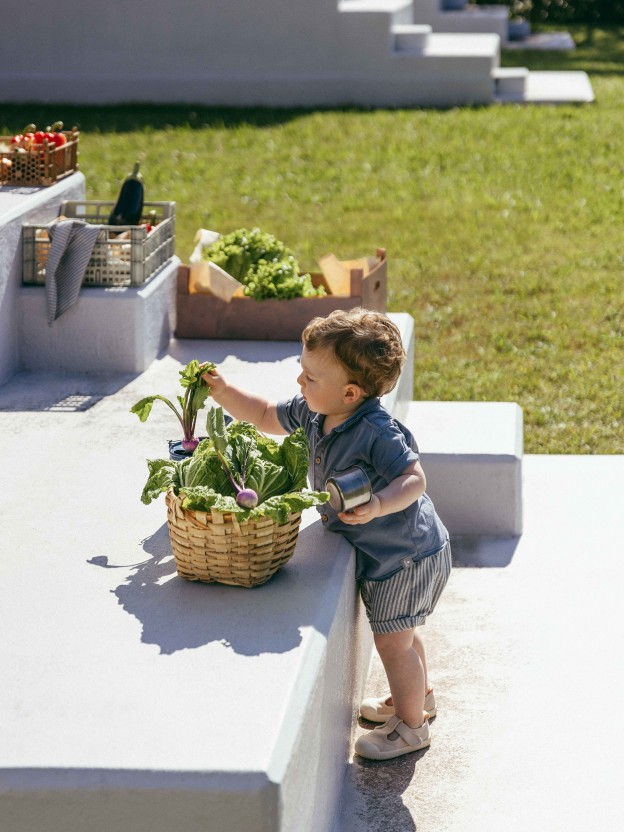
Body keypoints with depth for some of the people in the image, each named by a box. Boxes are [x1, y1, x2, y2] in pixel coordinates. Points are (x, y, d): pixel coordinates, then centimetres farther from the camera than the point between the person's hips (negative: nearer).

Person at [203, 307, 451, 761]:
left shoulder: (377, 432, -31)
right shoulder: (314, 414, -5)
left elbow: (414, 478, -31)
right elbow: (267, 416, 10)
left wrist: (379, 505, -47)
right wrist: (223, 392, -1)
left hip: (404, 556, -10)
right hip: (384, 551, 10)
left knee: (392, 639, 3)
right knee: (399, 634, 28)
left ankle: (412, 725, 22)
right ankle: (419, 696, 50)